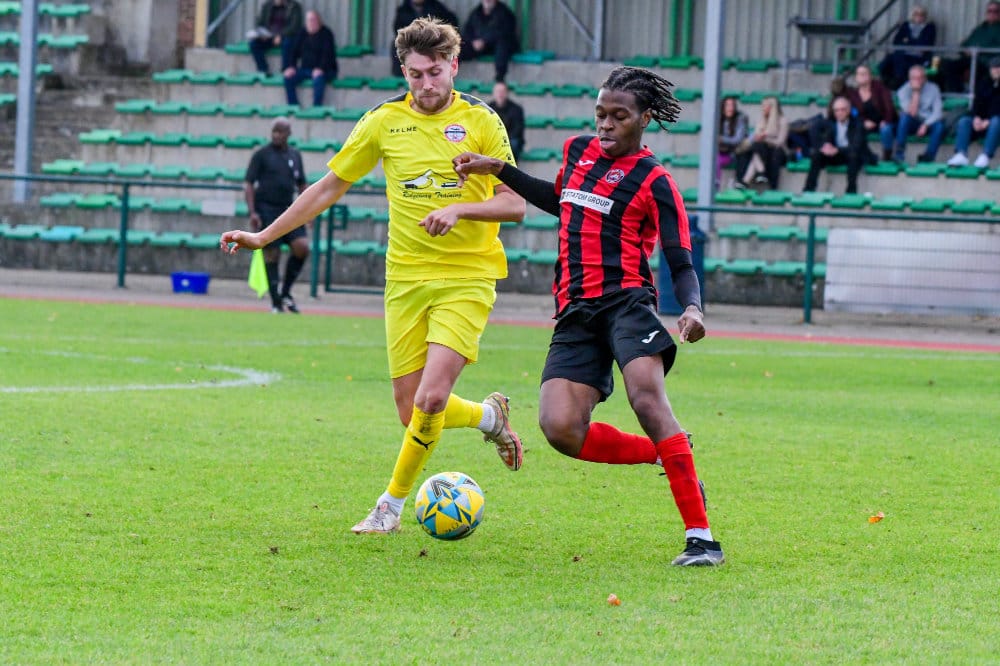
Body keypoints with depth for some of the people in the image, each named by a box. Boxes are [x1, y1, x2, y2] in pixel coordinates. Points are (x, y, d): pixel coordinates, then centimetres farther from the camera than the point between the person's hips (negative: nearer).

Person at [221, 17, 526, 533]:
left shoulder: (480, 121, -2)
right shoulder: (384, 122, 4)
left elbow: (515, 203, -5)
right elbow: (330, 187, 13)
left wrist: (459, 209, -22)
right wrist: (264, 236, 11)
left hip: (466, 278, -3)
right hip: (405, 278, 3)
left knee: (430, 399, -17)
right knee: (411, 409, 0)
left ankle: (393, 502, 4)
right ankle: (489, 416, 31)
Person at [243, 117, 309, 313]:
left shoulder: (295, 156, 14)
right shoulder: (262, 154, 1)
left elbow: (301, 185, 22)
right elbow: (248, 184, -3)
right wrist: (252, 212, -12)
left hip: (288, 209, 4)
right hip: (266, 209, -4)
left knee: (302, 247, -14)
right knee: (272, 255, -4)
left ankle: (286, 292, 3)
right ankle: (276, 303, 5)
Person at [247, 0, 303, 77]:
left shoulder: (294, 6, -4)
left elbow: (295, 27, -14)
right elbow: (260, 22, 12)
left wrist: (281, 36, -25)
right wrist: (262, 33, -10)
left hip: (287, 37, -4)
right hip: (268, 37, 4)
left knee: (287, 43, -38)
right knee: (254, 43, -24)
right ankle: (264, 71, -24)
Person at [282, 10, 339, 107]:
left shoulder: (326, 33, -6)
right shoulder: (303, 33, 11)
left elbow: (328, 54, -16)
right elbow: (295, 51, 10)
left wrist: (320, 69, -30)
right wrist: (291, 66, -8)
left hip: (325, 70, -5)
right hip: (305, 69, 5)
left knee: (319, 78, -39)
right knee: (288, 78, -19)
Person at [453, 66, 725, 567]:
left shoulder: (653, 181, 0)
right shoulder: (577, 151, 18)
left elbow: (681, 262, -4)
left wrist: (692, 307, -24)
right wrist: (499, 170, 36)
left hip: (625, 301, -5)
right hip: (575, 315, 5)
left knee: (646, 398, -29)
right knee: (560, 428, -18)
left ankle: (701, 536, -28)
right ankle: (664, 453, 7)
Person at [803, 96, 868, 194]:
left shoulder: (857, 123, -11)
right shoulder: (830, 123, 3)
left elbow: (856, 146, -24)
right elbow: (825, 141, -2)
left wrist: (837, 150, -38)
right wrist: (826, 147, -29)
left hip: (855, 156, -4)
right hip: (836, 155, 4)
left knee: (853, 155, -39)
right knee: (816, 155, -22)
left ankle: (851, 192, -36)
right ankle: (809, 189, -23)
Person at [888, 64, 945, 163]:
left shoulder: (933, 88, -5)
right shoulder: (904, 91, -9)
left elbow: (937, 112, -12)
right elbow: (911, 113, -22)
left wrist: (925, 125, -27)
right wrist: (916, 92, -24)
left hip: (928, 122, 1)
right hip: (911, 124, -1)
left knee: (939, 124, -33)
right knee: (904, 116, -34)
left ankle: (927, 157, -29)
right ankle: (899, 152, -34)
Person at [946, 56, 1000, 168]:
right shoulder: (983, 85, 16)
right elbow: (977, 103, 6)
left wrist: (989, 121, -24)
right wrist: (977, 118, -15)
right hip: (982, 120, 5)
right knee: (964, 120, -21)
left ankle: (985, 156, -52)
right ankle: (961, 154, -40)